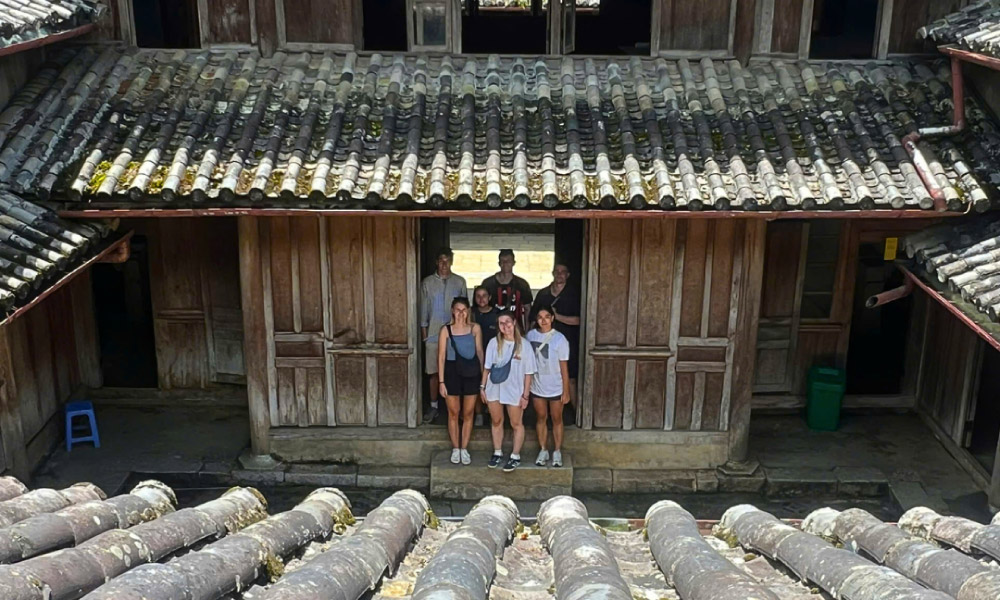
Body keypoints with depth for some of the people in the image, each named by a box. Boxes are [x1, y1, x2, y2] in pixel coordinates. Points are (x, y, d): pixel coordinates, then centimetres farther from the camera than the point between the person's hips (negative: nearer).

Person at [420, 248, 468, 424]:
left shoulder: (459, 282, 3)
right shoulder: (427, 282, 1)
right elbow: (424, 310, 3)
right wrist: (424, 333, 0)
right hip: (434, 334, 0)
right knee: (434, 372, 5)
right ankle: (434, 406, 15)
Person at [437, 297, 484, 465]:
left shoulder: (475, 328, 0)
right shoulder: (446, 330, -4)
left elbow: (480, 352, 5)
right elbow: (441, 356, -3)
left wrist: (482, 375, 3)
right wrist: (442, 381, -6)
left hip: (471, 374, 1)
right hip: (452, 373, -1)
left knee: (468, 414, 8)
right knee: (453, 413, 9)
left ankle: (464, 449, 20)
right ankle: (455, 449, 22)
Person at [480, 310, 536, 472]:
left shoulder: (524, 345, -11)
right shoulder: (494, 343, -3)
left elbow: (528, 373, -8)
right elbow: (487, 367, 4)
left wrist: (525, 395, -8)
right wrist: (483, 387, 2)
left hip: (515, 390, -3)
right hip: (494, 388, 3)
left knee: (516, 424, 9)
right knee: (496, 421, 16)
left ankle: (515, 456, 23)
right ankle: (497, 453, 31)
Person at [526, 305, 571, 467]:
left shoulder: (559, 339, -14)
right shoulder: (530, 335, -5)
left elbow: (564, 367, -10)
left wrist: (566, 391, -9)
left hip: (555, 387, -2)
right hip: (537, 386, 2)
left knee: (556, 419, 11)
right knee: (541, 418, 14)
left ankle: (557, 451, 25)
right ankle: (543, 450, 28)